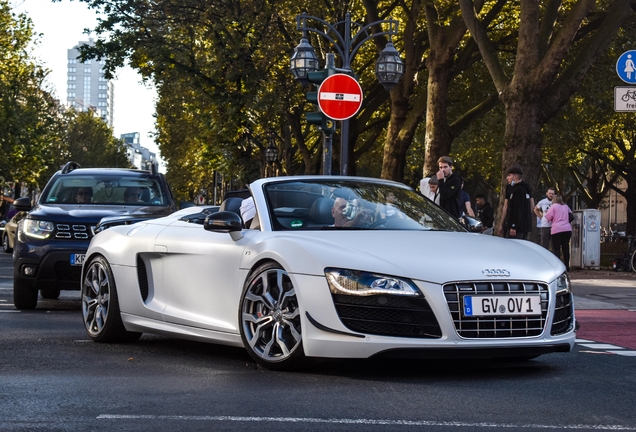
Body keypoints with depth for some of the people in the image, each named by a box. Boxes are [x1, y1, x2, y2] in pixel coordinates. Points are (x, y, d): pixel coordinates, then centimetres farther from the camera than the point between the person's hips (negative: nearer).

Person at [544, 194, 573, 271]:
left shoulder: (554, 206, -1)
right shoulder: (566, 206, 15)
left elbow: (548, 217, -2)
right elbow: (570, 214, 27)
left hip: (557, 230, -5)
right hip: (567, 229, 5)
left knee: (556, 248, -4)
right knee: (566, 248, 9)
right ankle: (567, 267, 10)